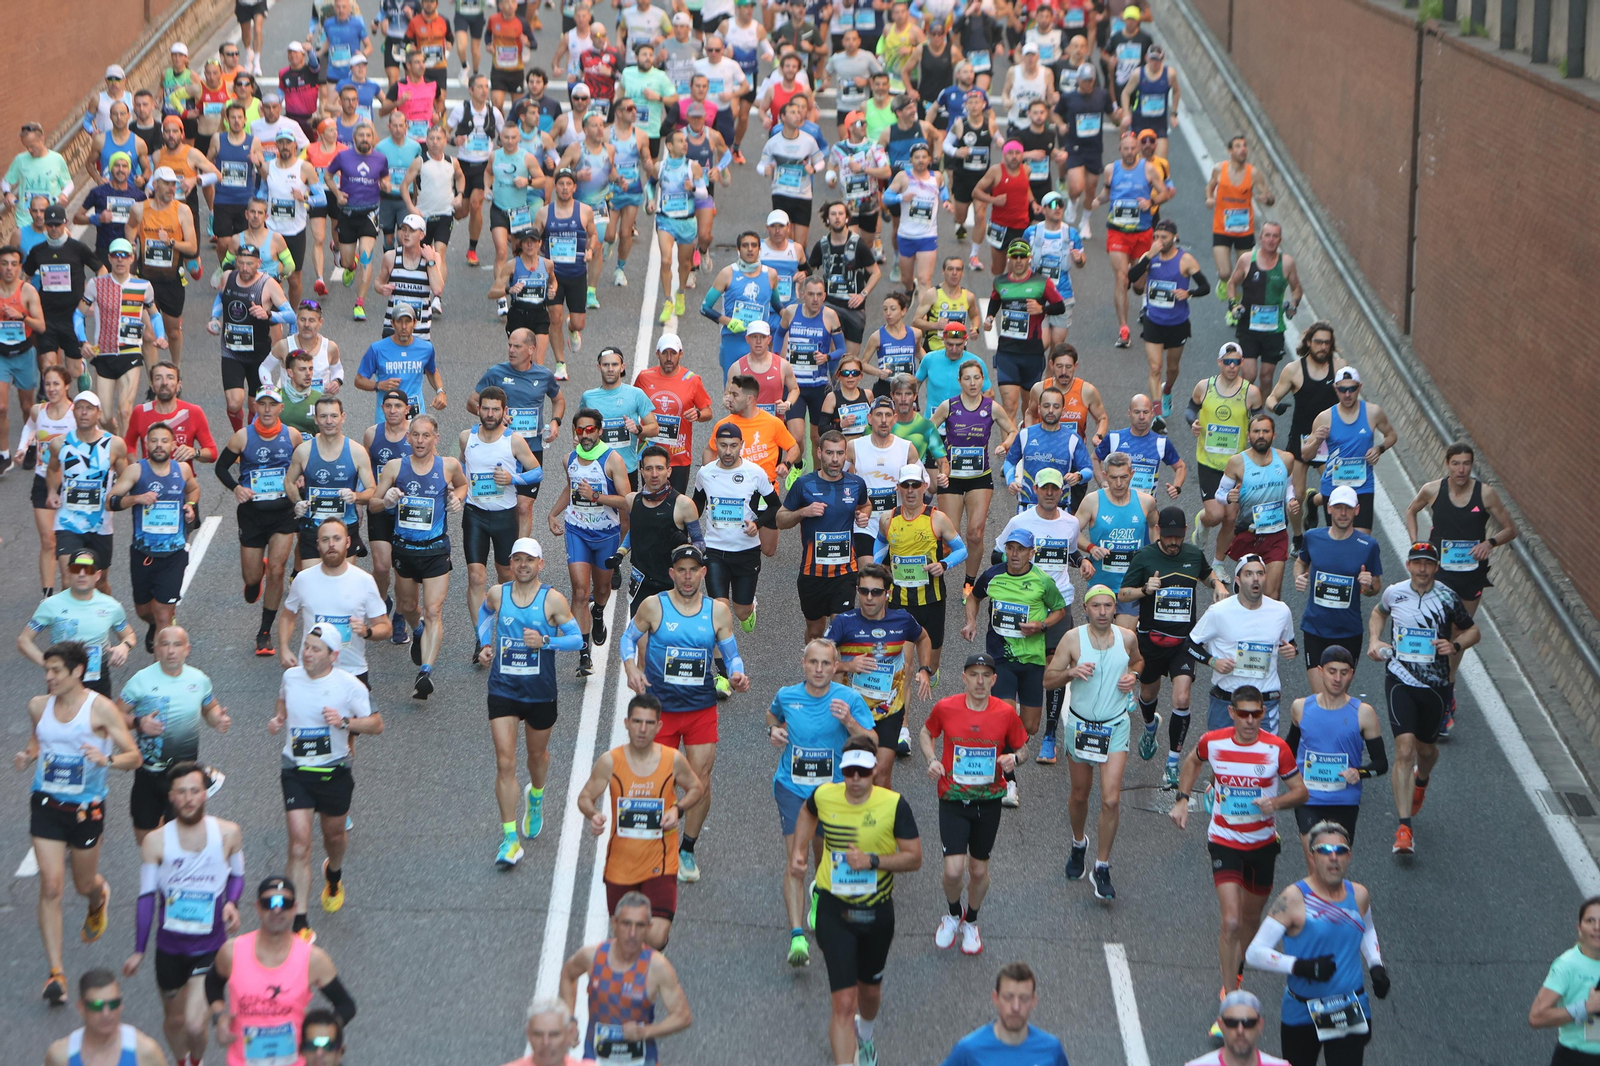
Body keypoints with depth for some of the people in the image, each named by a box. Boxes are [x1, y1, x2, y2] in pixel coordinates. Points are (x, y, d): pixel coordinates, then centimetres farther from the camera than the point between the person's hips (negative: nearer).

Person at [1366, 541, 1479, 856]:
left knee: (1426, 748, 17)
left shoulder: (1447, 598, -6)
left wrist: (1456, 645, -14)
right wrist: (1374, 640, 5)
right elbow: (1378, 613, 22)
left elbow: (1474, 631, 6)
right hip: (1400, 682, -1)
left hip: (1435, 685, 1)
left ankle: (1421, 781, 57)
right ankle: (1404, 828, -15)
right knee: (1405, 750, -15)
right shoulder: (1394, 593, -2)